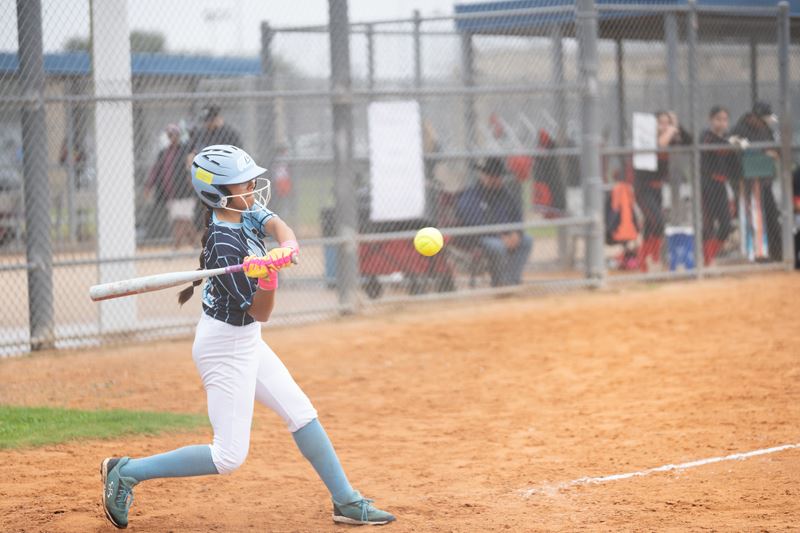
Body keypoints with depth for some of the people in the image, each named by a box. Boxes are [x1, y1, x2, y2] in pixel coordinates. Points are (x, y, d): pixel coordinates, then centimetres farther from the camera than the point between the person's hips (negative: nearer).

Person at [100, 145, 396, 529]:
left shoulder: (246, 211, -2)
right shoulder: (225, 246, -26)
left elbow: (279, 227, -16)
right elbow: (261, 312, -19)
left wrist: (285, 250, -38)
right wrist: (268, 276, -39)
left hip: (245, 341, 10)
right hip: (225, 348, -10)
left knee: (302, 413, 11)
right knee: (229, 456, -6)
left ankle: (346, 502, 18)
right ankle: (126, 472, 1)